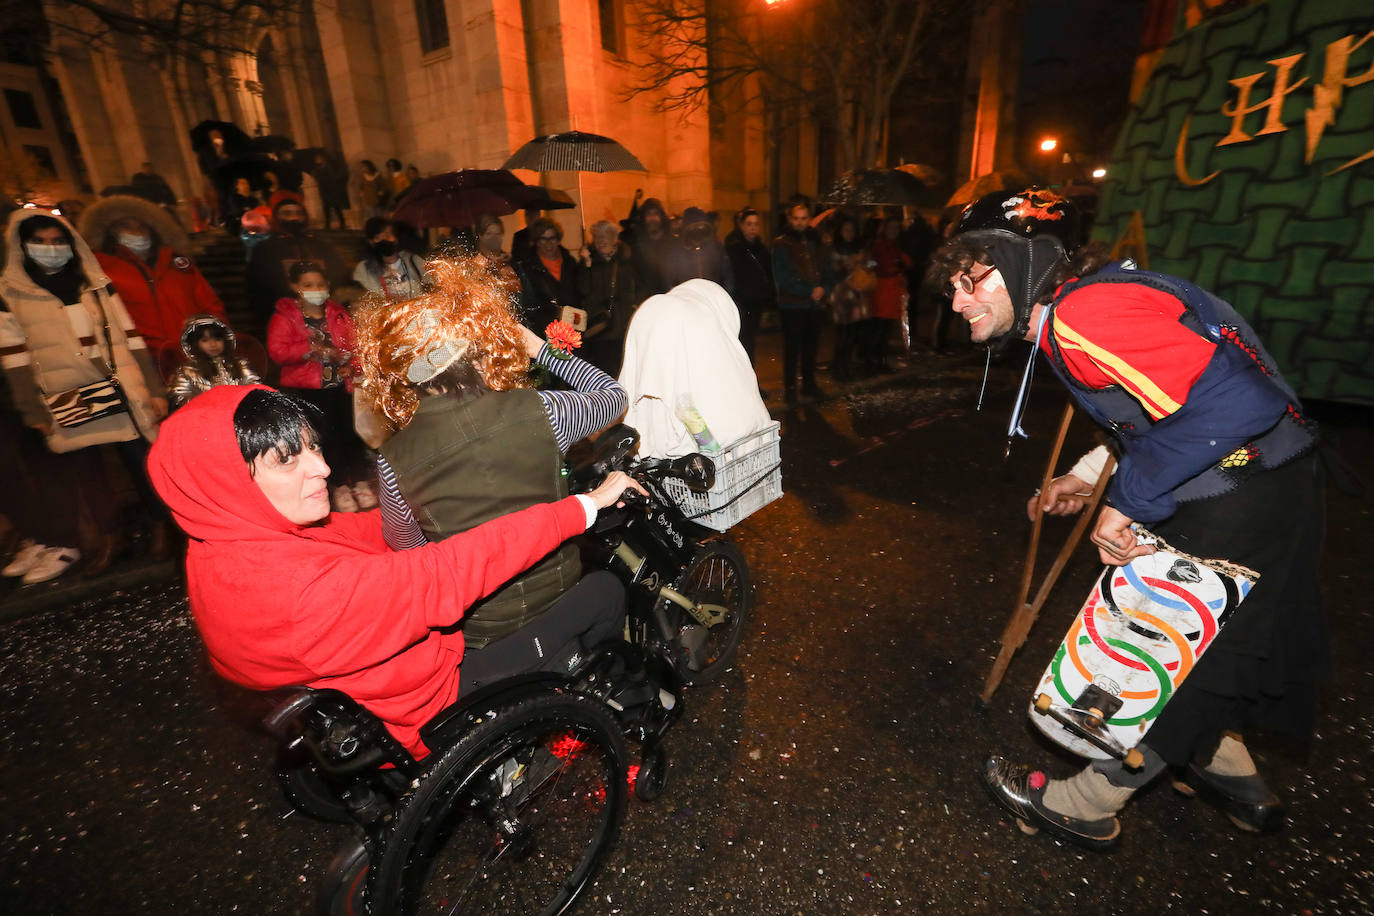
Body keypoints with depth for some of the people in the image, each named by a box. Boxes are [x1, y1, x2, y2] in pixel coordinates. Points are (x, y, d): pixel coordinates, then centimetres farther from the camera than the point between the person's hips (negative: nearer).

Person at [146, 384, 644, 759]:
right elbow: (449, 573, -38)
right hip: (428, 712, -8)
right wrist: (587, 505, -32)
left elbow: (369, 530, 1)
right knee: (604, 591, -2)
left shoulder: (220, 550, -6)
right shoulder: (296, 586, -38)